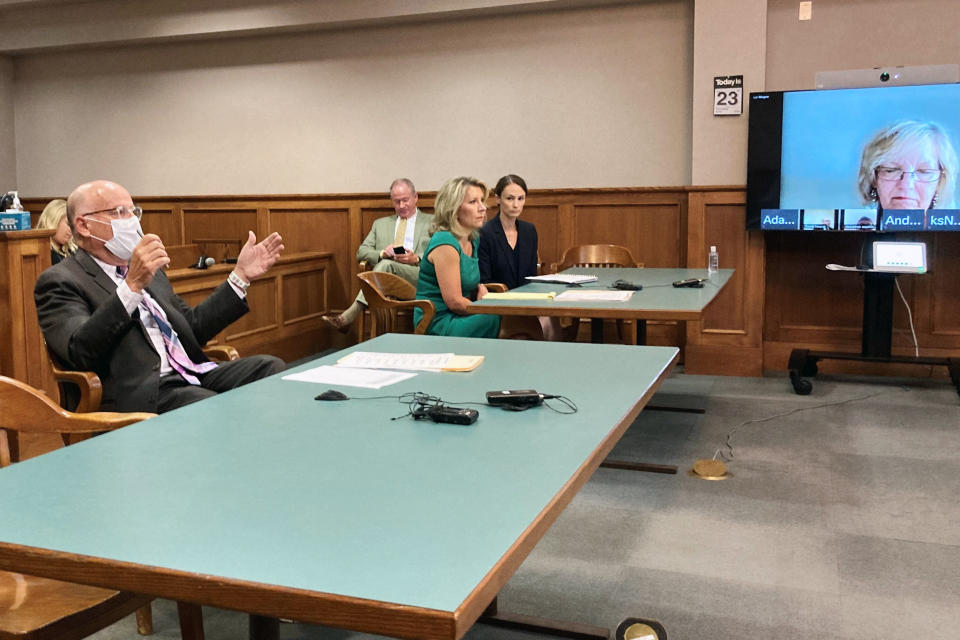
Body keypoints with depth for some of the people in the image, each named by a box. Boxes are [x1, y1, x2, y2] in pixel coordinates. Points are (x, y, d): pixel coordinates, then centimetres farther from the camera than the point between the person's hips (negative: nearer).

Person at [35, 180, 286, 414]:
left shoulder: (146, 269, 26)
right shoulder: (59, 281, 1)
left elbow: (193, 326, 28)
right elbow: (79, 352, -17)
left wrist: (241, 275, 21)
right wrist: (133, 286, -25)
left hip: (194, 374, 8)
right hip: (144, 393, -8)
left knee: (271, 367, -16)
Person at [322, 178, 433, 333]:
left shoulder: (432, 222, 18)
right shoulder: (380, 224, 27)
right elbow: (361, 252, 19)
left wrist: (417, 259, -12)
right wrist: (382, 253, -3)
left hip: (420, 276, -2)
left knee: (387, 265, -33)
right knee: (384, 262, -35)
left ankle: (348, 317, -42)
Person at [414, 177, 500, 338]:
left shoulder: (473, 240, 12)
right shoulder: (445, 244, -16)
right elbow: (454, 301, -17)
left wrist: (482, 291, 2)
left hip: (457, 316, 9)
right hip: (437, 326, -9)